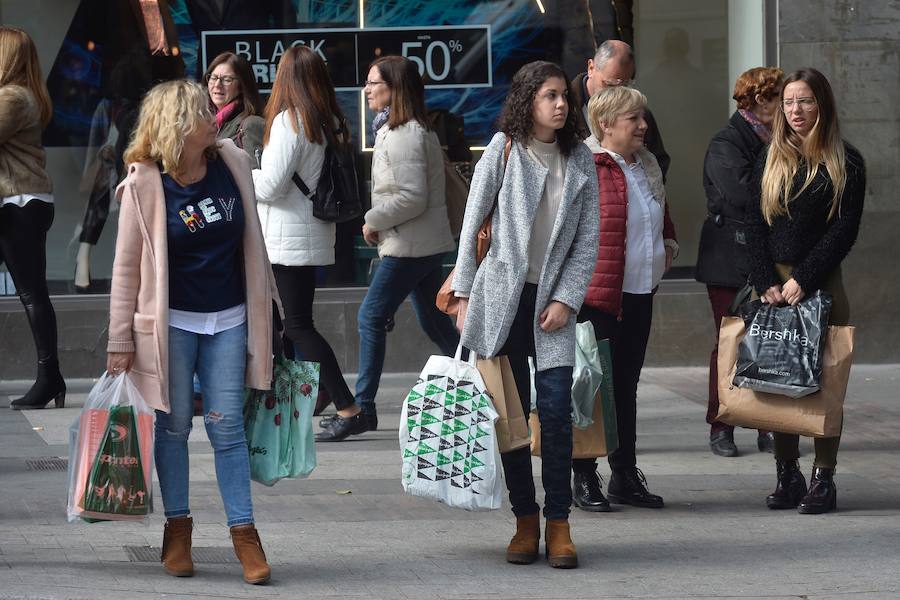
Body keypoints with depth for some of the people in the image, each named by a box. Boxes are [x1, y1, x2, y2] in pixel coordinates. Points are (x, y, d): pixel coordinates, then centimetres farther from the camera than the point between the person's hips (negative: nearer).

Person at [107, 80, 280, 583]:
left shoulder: (233, 164, 0)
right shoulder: (144, 185, -11)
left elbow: (252, 241, 13)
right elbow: (127, 265, -6)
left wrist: (265, 304, 17)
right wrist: (121, 341, -6)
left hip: (228, 319, 3)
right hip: (172, 322, -2)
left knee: (227, 424, 1)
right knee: (174, 424, 5)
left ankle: (244, 531, 3)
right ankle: (178, 527, 17)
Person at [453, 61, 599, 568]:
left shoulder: (581, 160, 7)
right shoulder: (504, 150, 1)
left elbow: (589, 241, 7)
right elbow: (472, 226, 3)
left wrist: (566, 300, -4)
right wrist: (465, 296, 0)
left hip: (553, 302, 1)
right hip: (502, 298, -1)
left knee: (557, 412, -9)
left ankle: (559, 524, -2)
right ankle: (525, 521, 11)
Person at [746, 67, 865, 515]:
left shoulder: (845, 162, 1)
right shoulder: (771, 160, 11)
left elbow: (845, 229, -6)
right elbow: (755, 224, 6)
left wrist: (803, 280, -13)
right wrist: (766, 282, -7)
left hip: (820, 282, -3)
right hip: (773, 282, 3)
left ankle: (824, 478, 0)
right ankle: (787, 476, 9)